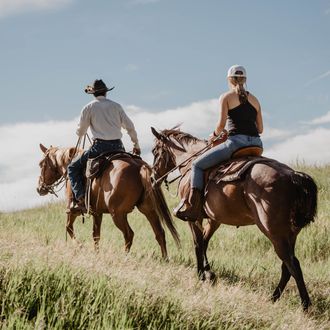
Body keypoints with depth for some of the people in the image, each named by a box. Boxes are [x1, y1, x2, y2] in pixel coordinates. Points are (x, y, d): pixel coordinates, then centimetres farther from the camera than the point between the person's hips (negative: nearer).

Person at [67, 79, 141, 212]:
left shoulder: (88, 108, 3)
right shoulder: (116, 106, 12)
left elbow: (80, 132, 7)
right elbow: (130, 127, 13)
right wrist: (136, 145, 24)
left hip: (100, 146, -4)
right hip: (118, 147, 4)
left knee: (73, 167, 7)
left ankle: (80, 199, -12)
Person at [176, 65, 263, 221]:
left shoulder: (226, 97, 4)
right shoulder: (254, 100, 19)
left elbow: (221, 124, -7)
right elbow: (260, 129, 18)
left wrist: (215, 135, 13)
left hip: (236, 141, -6)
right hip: (256, 143, 6)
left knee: (197, 165, 5)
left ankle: (193, 208, -7)